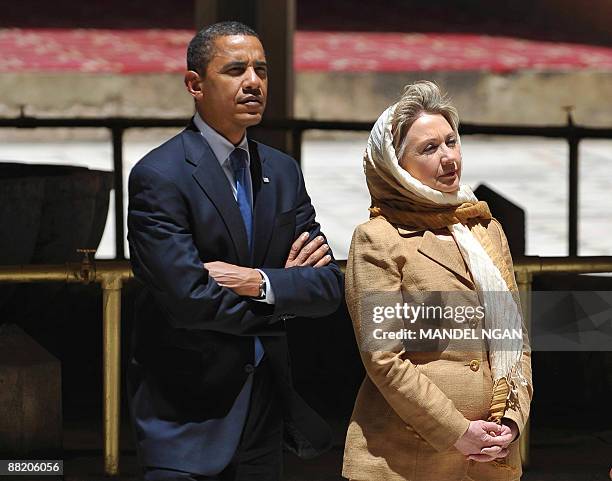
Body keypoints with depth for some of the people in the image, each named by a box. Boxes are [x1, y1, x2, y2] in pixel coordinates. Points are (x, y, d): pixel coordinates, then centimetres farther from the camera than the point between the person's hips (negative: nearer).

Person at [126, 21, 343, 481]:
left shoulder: (283, 171, 9)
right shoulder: (159, 176, -12)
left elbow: (329, 285, 3)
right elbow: (189, 297, -21)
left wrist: (261, 283, -16)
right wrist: (286, 287, -6)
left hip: (265, 405, 6)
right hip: (188, 413, -6)